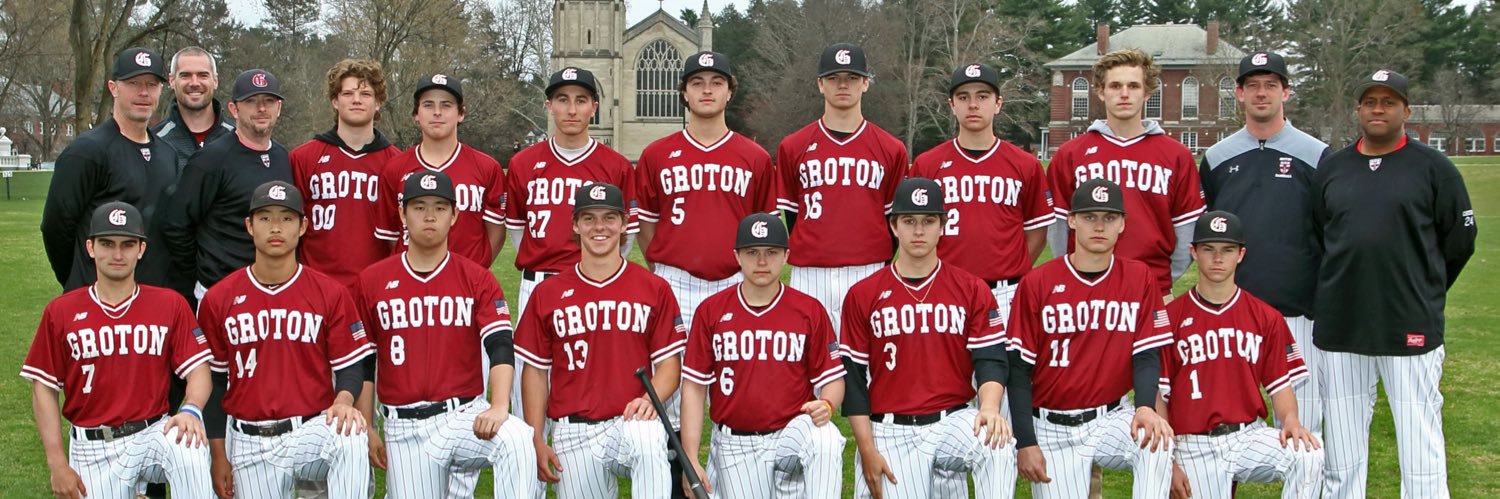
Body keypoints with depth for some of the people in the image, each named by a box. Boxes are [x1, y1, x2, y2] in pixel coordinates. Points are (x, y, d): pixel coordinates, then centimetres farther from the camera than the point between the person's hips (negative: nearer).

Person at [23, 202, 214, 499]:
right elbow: (44, 387, 3)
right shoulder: (61, 312, 2)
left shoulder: (170, 304, 2)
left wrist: (191, 410, -23)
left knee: (189, 447, -31)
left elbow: (198, 368, -1)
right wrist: (57, 465, -2)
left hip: (155, 433, -1)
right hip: (93, 448, 2)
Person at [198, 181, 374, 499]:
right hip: (250, 443, 2)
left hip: (314, 431, -2)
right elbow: (213, 379, 8)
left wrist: (344, 400, -21)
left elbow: (350, 365, 2)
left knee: (350, 437, -34)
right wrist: (218, 455, 7)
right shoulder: (218, 299, 4)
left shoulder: (332, 294, 0)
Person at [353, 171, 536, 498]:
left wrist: (499, 406, -24)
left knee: (517, 440, -32)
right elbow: (363, 360, 11)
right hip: (405, 429, 2)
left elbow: (500, 348, -8)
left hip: (467, 416, -2)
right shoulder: (372, 281, 7)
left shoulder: (477, 279, 3)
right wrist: (366, 429, 5)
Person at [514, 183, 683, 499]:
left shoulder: (654, 289, 5)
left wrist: (650, 399, -17)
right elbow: (535, 369, 10)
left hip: (632, 421, -2)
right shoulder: (547, 294, 8)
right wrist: (536, 441, 3)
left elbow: (669, 362, 4)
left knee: (650, 443, -35)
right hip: (572, 434, 2)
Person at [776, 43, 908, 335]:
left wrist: (880, 272, 6)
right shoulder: (792, 148, 8)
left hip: (869, 277, 0)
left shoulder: (892, 150, 7)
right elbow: (790, 214, 13)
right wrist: (802, 262, 8)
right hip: (809, 276, 0)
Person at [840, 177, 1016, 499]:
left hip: (954, 423, 0)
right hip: (891, 433, 0)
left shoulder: (972, 290, 6)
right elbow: (852, 376, 3)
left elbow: (990, 361, -1)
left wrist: (989, 407, -23)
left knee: (999, 444, -31)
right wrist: (867, 450, -4)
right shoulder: (862, 295, 4)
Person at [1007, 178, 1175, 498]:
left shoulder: (1140, 279, 1)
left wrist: (1145, 407, -23)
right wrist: (1026, 443, -10)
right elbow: (1020, 368, -4)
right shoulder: (1036, 284, -5)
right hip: (1053, 428, -1)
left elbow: (1147, 355, -1)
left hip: (1113, 418, 1)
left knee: (1157, 441, -29)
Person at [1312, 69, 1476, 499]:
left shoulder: (1434, 168, 1)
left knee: (1422, 455, -2)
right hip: (1338, 329, 3)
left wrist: (1421, 294, 11)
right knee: (1342, 462, 10)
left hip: (1410, 330, -3)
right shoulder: (1330, 168, 10)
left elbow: (1459, 241, 6)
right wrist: (1346, 288, 13)